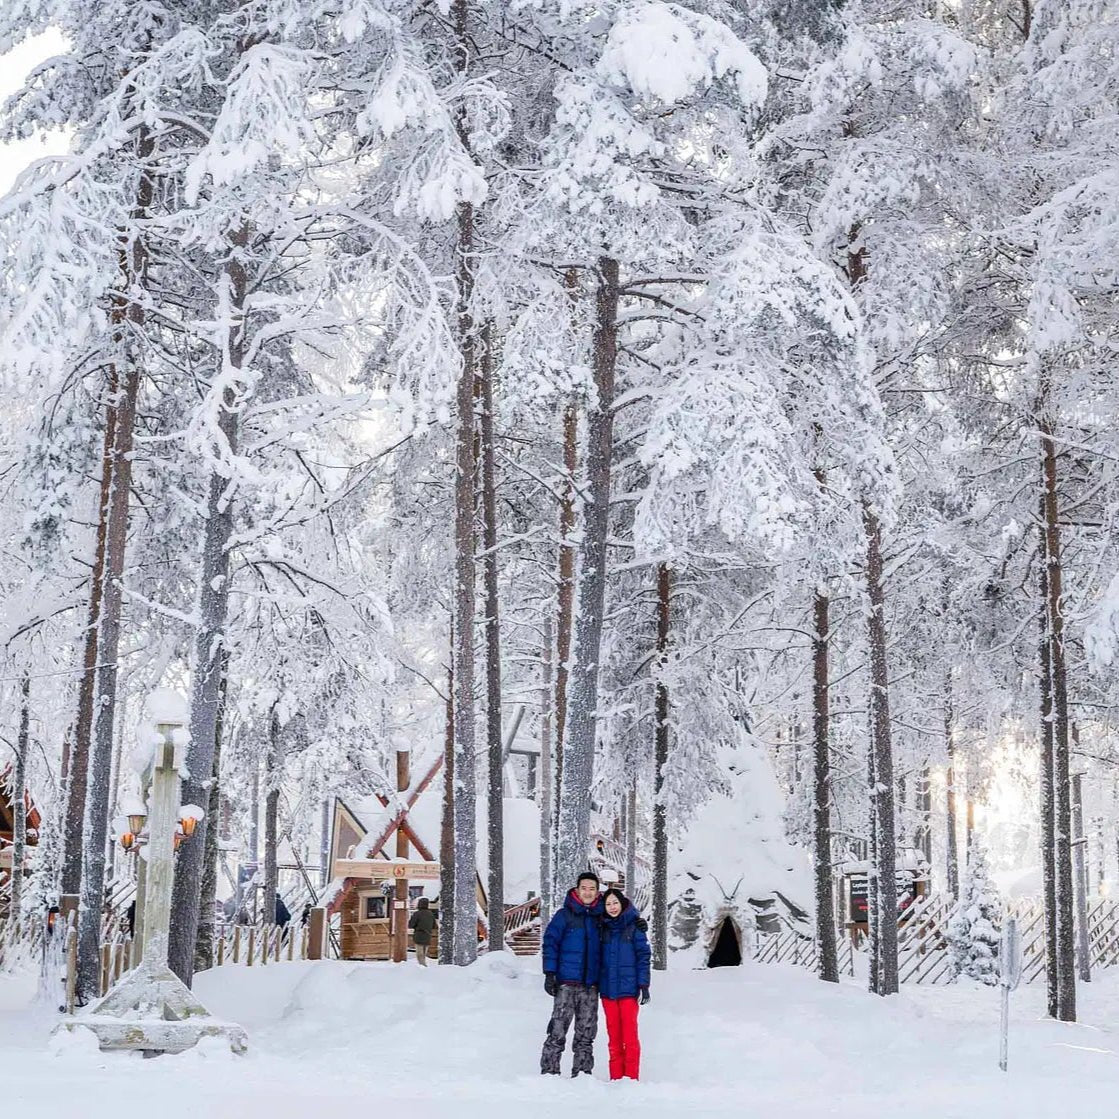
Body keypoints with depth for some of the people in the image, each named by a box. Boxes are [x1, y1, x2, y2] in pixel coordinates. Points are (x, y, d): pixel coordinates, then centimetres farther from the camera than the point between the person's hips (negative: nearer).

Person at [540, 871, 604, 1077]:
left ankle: (582, 1073, 11)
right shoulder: (564, 915, 1)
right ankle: (549, 1071, -4)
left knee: (586, 1032, 6)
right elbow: (550, 942, -1)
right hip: (566, 983, -3)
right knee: (558, 1030, -8)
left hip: (590, 984, 4)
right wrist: (550, 973, -7)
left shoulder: (601, 917, 11)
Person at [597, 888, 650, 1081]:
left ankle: (631, 1078, 1)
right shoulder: (603, 929, 11)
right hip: (607, 989, 4)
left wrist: (643, 985, -8)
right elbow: (599, 958, 15)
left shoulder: (634, 926, -1)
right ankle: (616, 1078, 10)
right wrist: (596, 984, 10)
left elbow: (643, 956, -2)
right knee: (614, 1037, 6)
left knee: (629, 1036, -4)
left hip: (628, 989, -4)